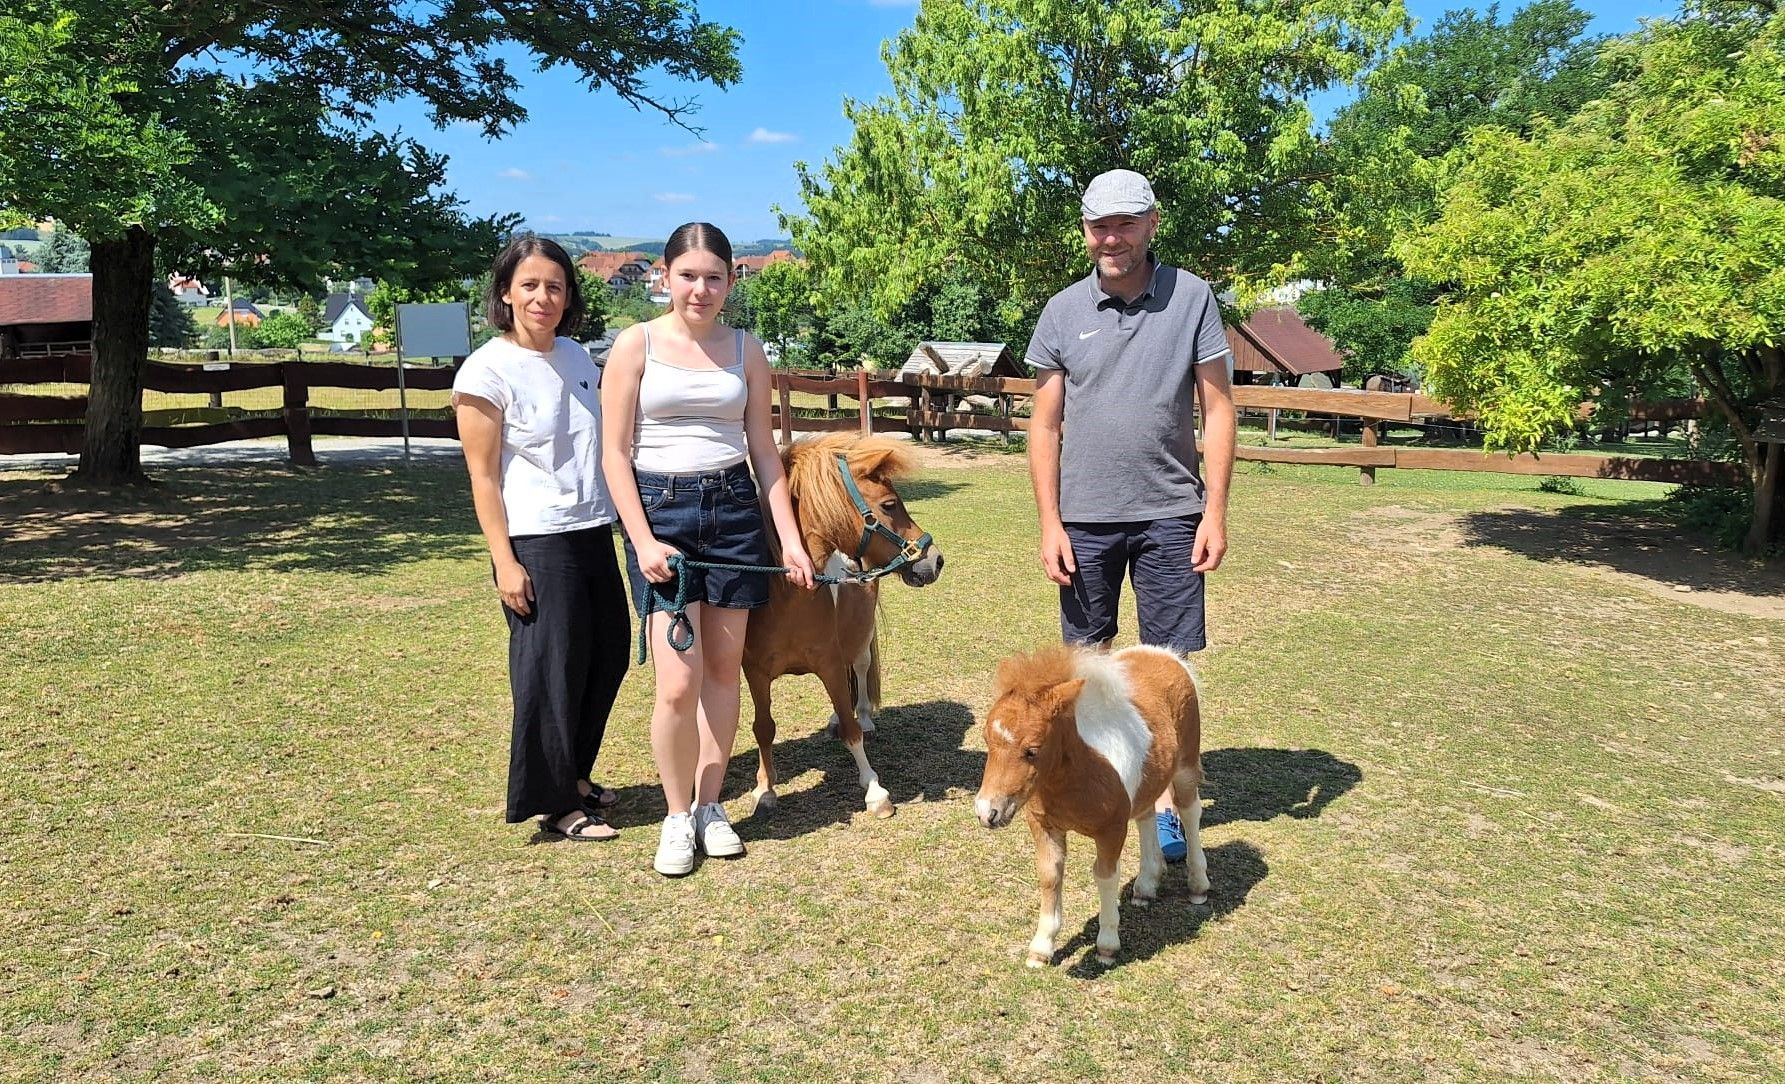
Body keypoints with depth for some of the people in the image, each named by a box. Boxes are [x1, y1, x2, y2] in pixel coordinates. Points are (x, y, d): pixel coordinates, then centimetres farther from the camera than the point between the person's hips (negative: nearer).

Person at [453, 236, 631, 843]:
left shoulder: (577, 359, 9)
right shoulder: (487, 370, -10)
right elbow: (483, 477, -11)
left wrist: (624, 526, 14)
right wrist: (504, 562, -16)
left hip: (594, 532, 7)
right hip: (536, 542, -7)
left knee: (608, 655, 14)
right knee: (550, 671, 0)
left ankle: (574, 774, 33)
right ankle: (555, 802, 16)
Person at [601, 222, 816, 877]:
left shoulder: (745, 351, 7)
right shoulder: (637, 345, -2)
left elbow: (764, 451, 10)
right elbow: (615, 454, -3)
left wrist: (790, 538, 3)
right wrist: (642, 540, -13)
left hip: (735, 509, 3)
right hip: (660, 510, -3)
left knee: (724, 669, 9)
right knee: (678, 683, -8)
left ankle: (709, 805, 26)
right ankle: (677, 816, 14)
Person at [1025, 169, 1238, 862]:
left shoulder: (1192, 298, -1)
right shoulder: (1063, 312, 1)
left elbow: (1218, 409, 0)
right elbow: (1044, 425, 3)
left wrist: (1215, 512, -7)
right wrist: (1049, 523, -3)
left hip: (1170, 514, -1)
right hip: (1084, 517, 1)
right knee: (1086, 657, 12)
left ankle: (1165, 803, 16)